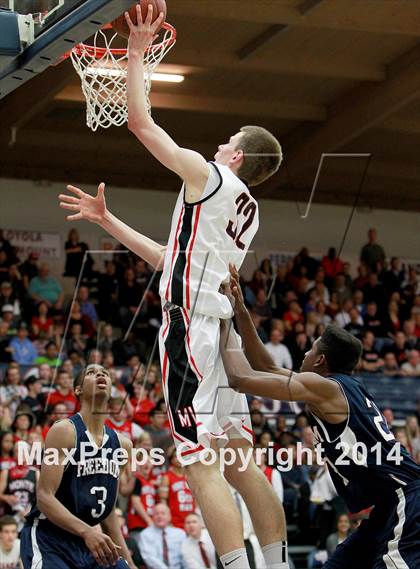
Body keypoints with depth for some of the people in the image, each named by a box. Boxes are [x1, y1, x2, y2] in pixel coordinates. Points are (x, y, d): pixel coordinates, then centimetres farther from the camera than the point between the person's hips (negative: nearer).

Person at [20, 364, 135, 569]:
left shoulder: (121, 444, 8)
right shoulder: (64, 431, -12)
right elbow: (44, 497, -20)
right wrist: (86, 531, -35)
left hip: (88, 539, 8)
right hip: (47, 538, -8)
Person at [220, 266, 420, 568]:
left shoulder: (323, 387, -10)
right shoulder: (343, 386, 18)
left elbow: (240, 378, -13)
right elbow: (266, 368, 25)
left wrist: (224, 321, 2)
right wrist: (240, 311, 21)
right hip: (395, 505, 10)